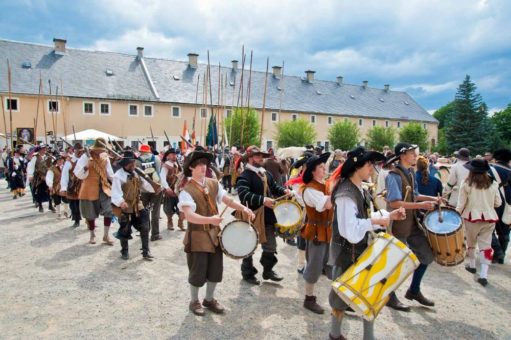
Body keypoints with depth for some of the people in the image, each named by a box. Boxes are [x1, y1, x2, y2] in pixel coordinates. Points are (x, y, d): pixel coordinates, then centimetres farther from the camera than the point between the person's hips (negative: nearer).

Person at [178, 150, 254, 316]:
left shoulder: (214, 184, 1)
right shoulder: (187, 190, -18)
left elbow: (227, 199, 0)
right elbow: (189, 215, -29)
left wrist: (243, 208, -18)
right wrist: (209, 219, -43)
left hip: (214, 233, 6)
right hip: (197, 236, -6)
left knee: (216, 269, 15)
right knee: (198, 271, 8)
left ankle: (209, 299, 37)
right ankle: (194, 301, 32)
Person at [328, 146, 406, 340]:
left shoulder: (361, 190, 6)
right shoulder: (346, 194, -25)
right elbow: (350, 231, -33)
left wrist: (389, 216, 3)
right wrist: (376, 221, -25)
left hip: (361, 251, 9)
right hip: (347, 253, -9)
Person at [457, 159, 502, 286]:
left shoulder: (466, 184, -10)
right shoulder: (493, 184, -3)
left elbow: (461, 204, -7)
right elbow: (498, 203, 5)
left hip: (472, 217, -2)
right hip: (489, 218, 2)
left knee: (471, 242, 19)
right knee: (486, 245, 5)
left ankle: (472, 265, 36)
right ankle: (483, 275, -1)